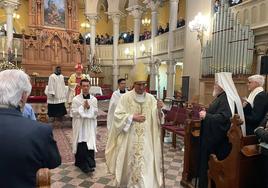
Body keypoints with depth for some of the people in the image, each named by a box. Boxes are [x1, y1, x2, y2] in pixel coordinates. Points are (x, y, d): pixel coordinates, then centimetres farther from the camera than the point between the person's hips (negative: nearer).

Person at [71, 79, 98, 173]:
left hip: (90, 126, 1)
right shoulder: (76, 99, -2)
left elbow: (96, 112, 0)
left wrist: (89, 107, -16)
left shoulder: (94, 99, 3)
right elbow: (73, 113, -6)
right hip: (79, 126, -1)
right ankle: (82, 163, 17)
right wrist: (82, 107, -14)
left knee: (90, 144, -2)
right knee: (80, 144, 2)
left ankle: (89, 164, 4)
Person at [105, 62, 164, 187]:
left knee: (146, 165, 4)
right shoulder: (125, 97, -6)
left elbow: (156, 119, -1)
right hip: (129, 140, -1)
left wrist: (159, 110, -21)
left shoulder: (151, 99, 1)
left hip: (146, 140, 2)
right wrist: (132, 117, -19)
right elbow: (118, 116, -9)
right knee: (129, 165, 13)